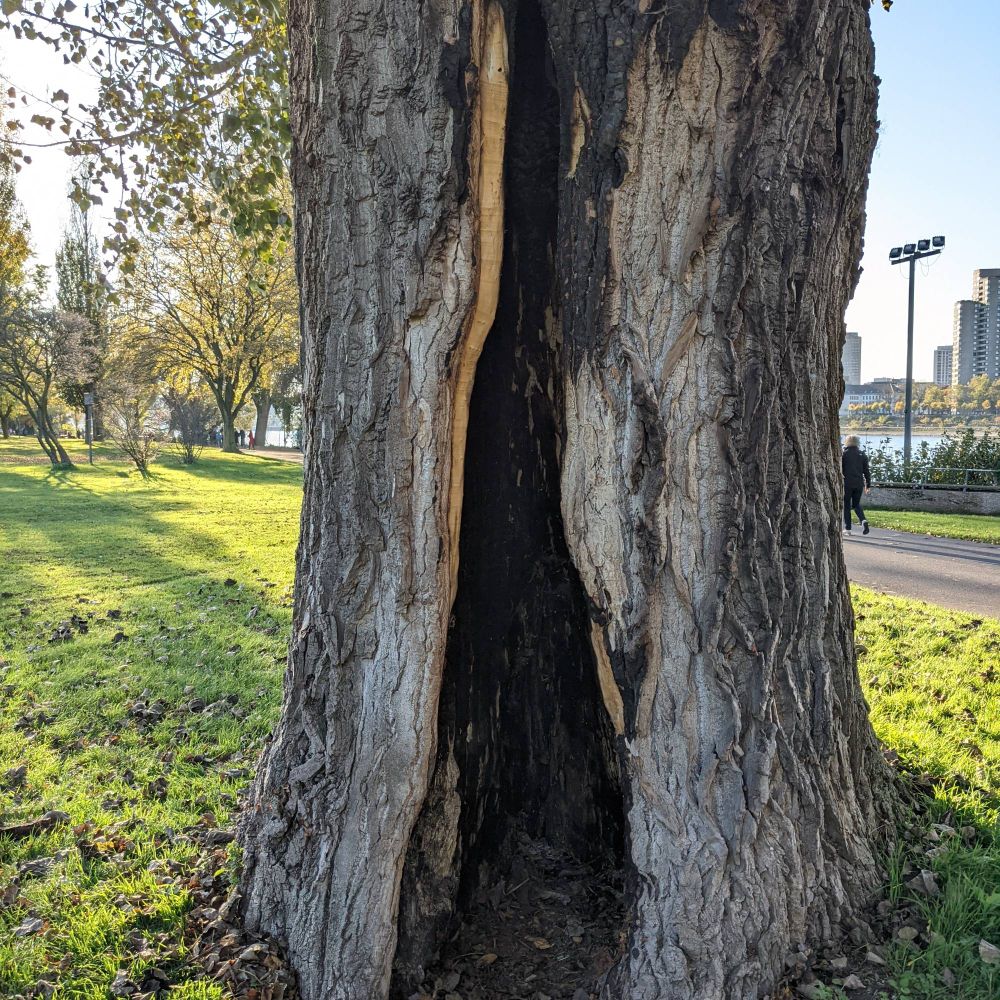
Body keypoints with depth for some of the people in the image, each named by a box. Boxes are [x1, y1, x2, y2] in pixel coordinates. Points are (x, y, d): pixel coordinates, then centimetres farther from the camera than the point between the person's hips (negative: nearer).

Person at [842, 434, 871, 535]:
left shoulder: (843, 454, -4)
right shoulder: (862, 455, 6)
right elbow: (866, 471, 8)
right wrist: (868, 485, 13)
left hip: (847, 483, -3)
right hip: (859, 484, 3)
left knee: (846, 505, 6)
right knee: (856, 504, 16)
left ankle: (847, 528, 4)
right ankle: (863, 520, -10)